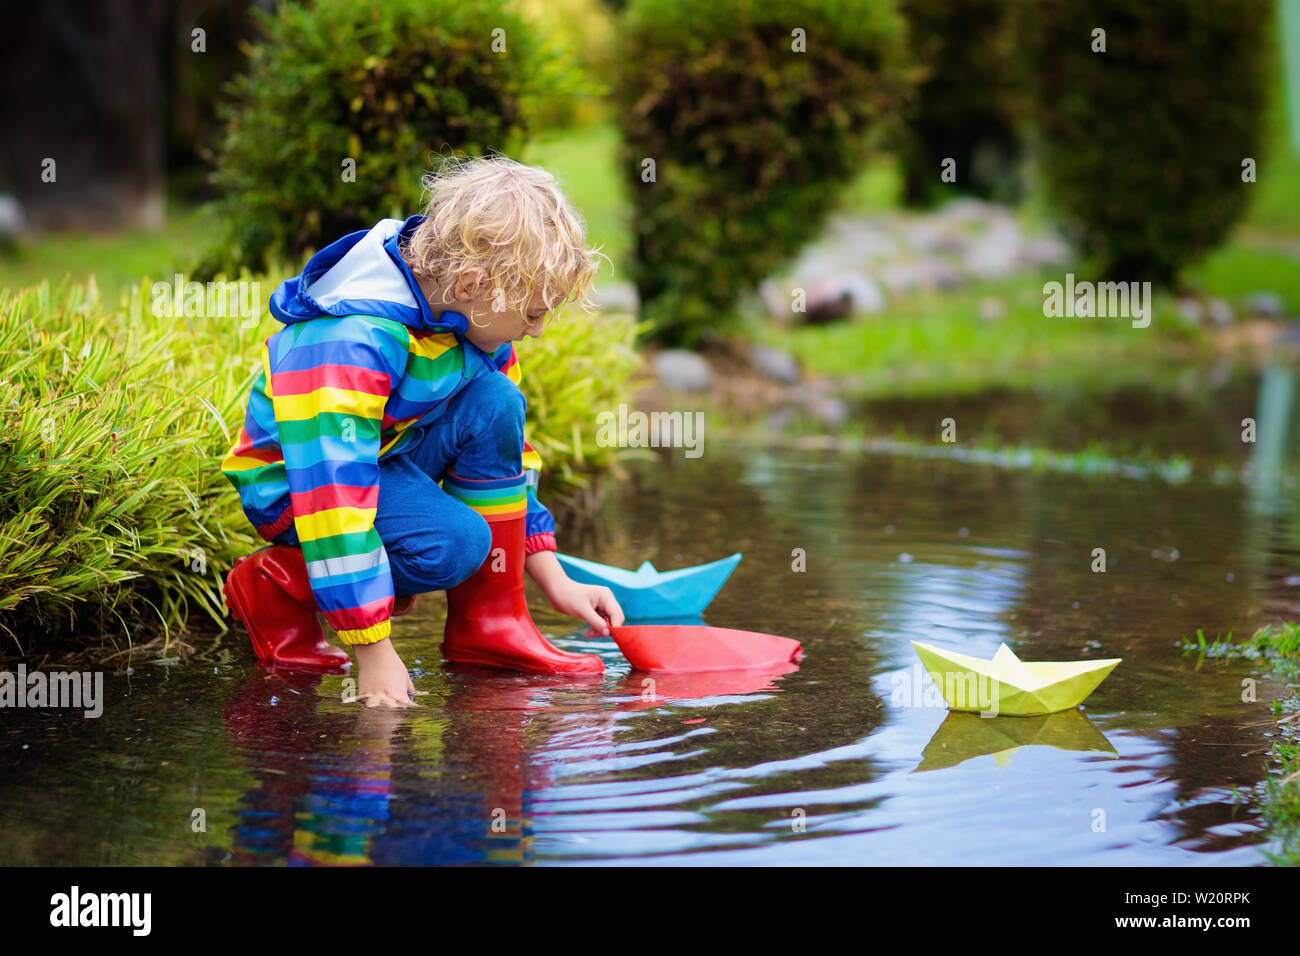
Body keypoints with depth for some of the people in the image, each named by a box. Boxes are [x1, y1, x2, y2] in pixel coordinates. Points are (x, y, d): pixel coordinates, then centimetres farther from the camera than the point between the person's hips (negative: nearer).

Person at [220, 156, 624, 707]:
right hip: (292, 483, -8)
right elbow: (333, 490, -36)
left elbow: (508, 452, 6)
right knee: (455, 544, -29)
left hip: (388, 457, 8)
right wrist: (374, 653, -36)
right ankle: (275, 587, -7)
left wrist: (556, 584, 2)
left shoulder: (473, 320, -6)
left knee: (495, 403, -16)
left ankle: (488, 624, -8)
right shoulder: (349, 344, -33)